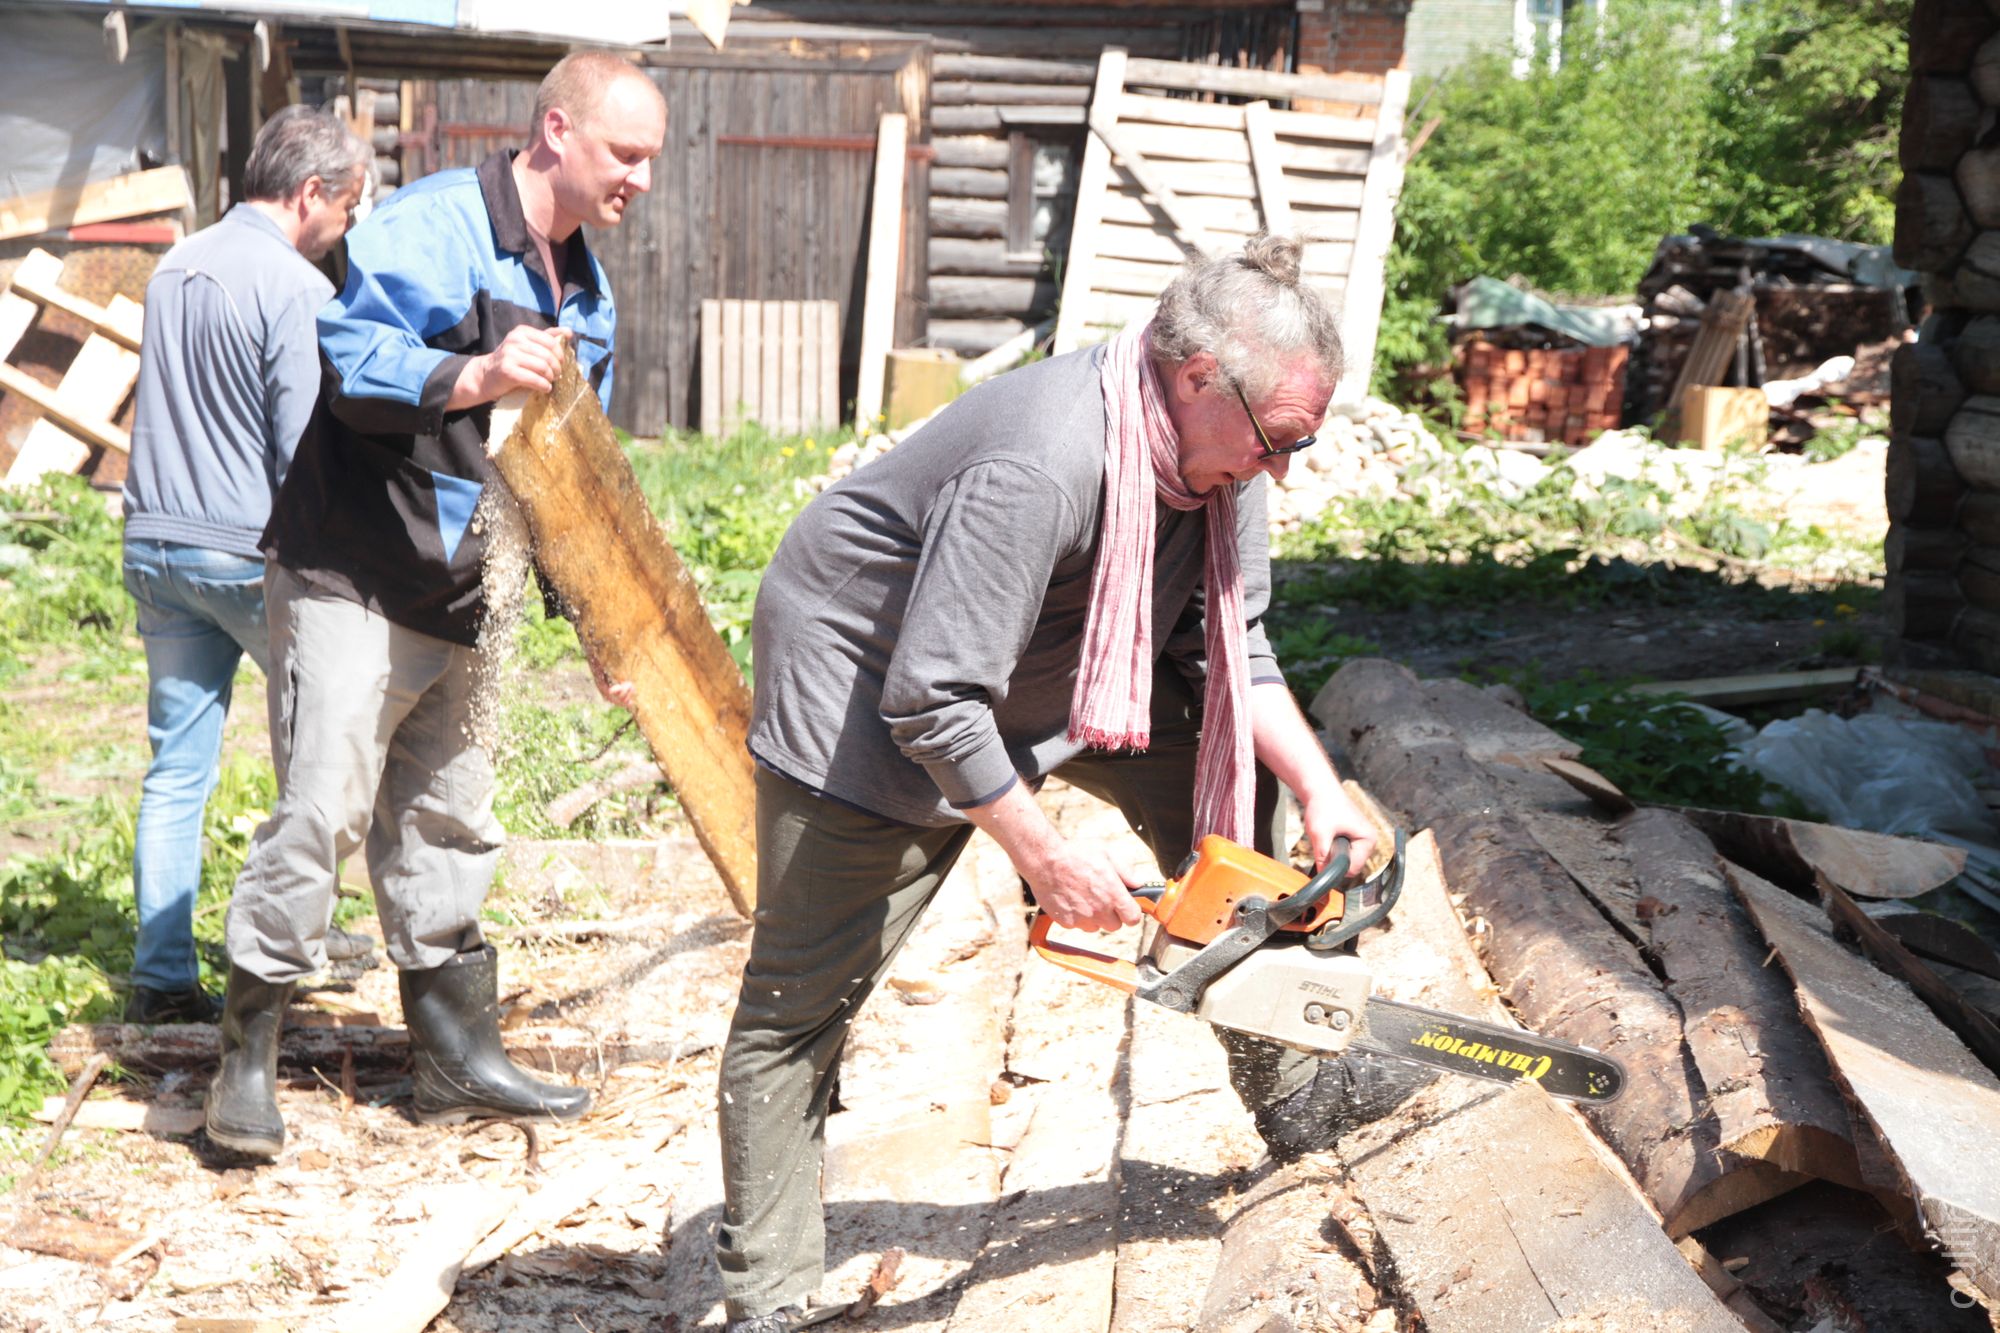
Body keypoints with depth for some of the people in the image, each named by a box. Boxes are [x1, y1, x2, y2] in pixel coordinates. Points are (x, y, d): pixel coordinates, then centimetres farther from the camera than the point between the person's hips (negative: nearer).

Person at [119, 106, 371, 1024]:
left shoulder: (173, 268, 12)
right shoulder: (295, 287, -14)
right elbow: (306, 452, -16)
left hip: (154, 546, 7)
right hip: (250, 555, -7)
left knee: (176, 768, 7)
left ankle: (161, 979, 8)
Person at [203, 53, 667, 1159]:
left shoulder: (587, 293, 14)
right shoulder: (432, 226, -12)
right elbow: (354, 355, -25)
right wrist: (477, 377, -41)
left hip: (457, 601, 8)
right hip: (349, 580, -8)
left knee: (446, 826, 14)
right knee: (320, 812, -10)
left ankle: (458, 1060, 24)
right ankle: (247, 1060, 3)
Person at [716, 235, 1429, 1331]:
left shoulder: (1213, 453, -10)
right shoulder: (1044, 468, -37)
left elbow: (1230, 652, -1)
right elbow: (934, 705, -35)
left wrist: (1321, 792, -12)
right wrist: (1045, 857, -26)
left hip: (1053, 664, 9)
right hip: (865, 684, -8)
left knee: (1225, 766, 3)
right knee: (800, 1002, -6)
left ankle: (1286, 1089, 15)